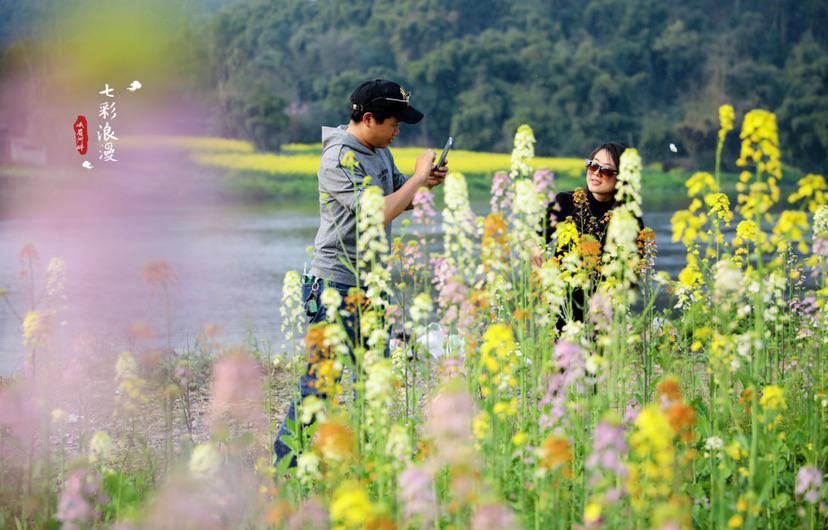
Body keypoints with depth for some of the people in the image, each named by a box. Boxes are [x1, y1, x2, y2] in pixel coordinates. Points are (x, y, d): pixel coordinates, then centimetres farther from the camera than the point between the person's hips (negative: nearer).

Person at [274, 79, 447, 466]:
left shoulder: (379, 151, 10)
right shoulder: (340, 158, -18)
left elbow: (396, 198, 22)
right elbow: (379, 213, -26)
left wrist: (425, 183, 2)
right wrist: (418, 176, -15)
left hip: (372, 284, 9)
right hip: (336, 285, -9)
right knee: (320, 380, -7)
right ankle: (285, 465, -1)